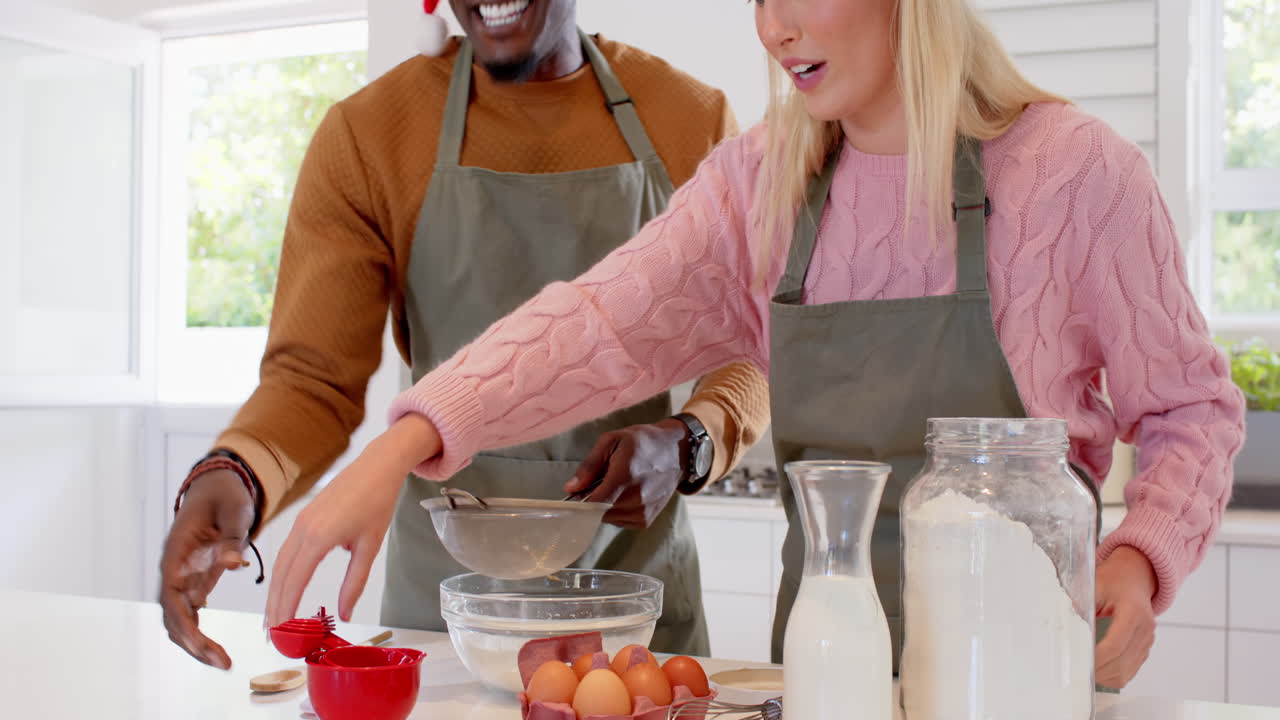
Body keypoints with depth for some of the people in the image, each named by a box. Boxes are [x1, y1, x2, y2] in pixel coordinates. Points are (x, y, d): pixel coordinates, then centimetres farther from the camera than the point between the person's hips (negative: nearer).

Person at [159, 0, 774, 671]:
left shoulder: (695, 119, 0)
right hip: (444, 588, -1)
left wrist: (686, 444, -18)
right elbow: (314, 377, -8)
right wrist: (234, 475, -29)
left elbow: (747, 347, 4)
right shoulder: (366, 134, -4)